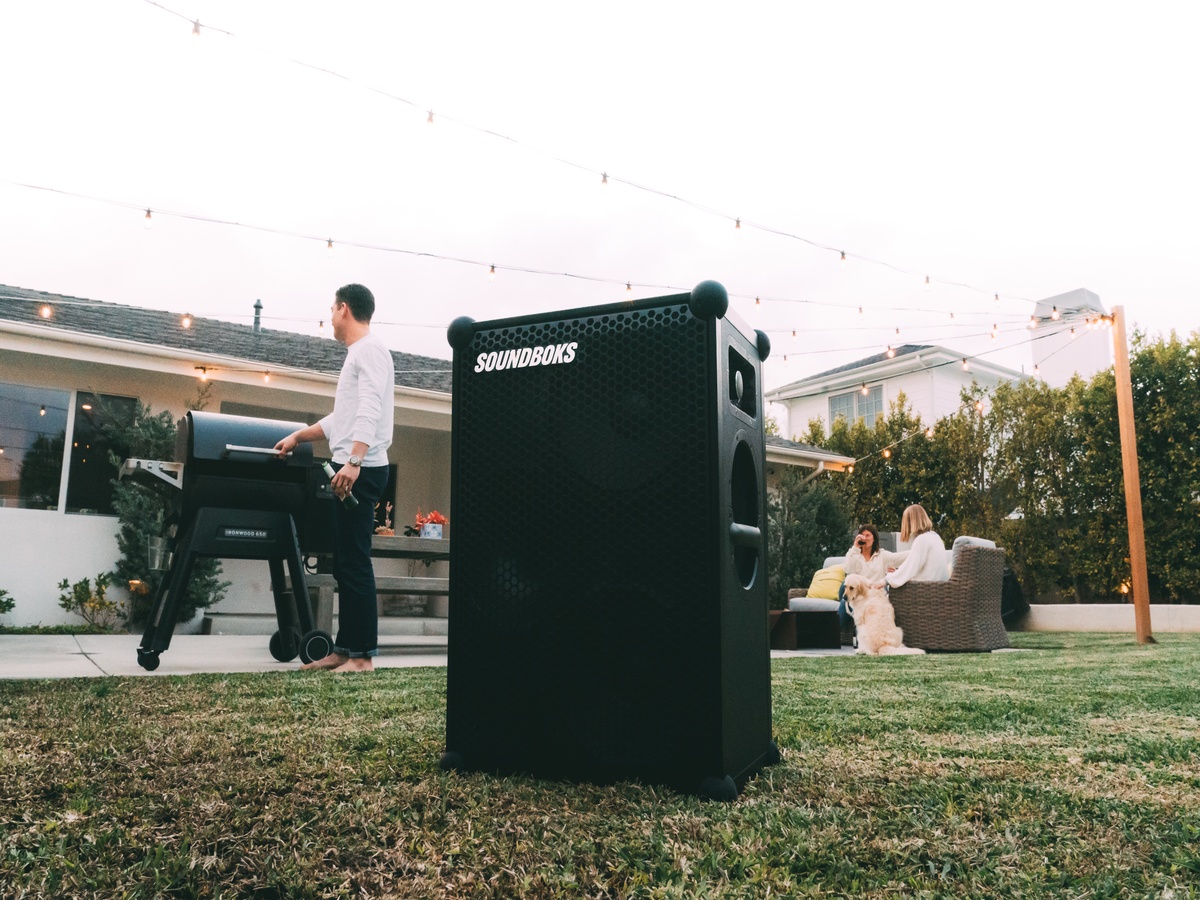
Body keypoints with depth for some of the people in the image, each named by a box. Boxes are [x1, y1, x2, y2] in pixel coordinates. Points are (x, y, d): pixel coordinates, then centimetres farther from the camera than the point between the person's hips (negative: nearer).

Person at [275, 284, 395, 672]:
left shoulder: (370, 349, -7)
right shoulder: (356, 353, 25)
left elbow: (369, 411, -21)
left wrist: (354, 461, -30)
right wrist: (299, 436, 37)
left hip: (361, 472, -10)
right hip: (350, 472, 10)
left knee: (355, 562, -10)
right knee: (344, 563, 9)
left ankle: (363, 654, -8)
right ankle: (344, 649, 13)